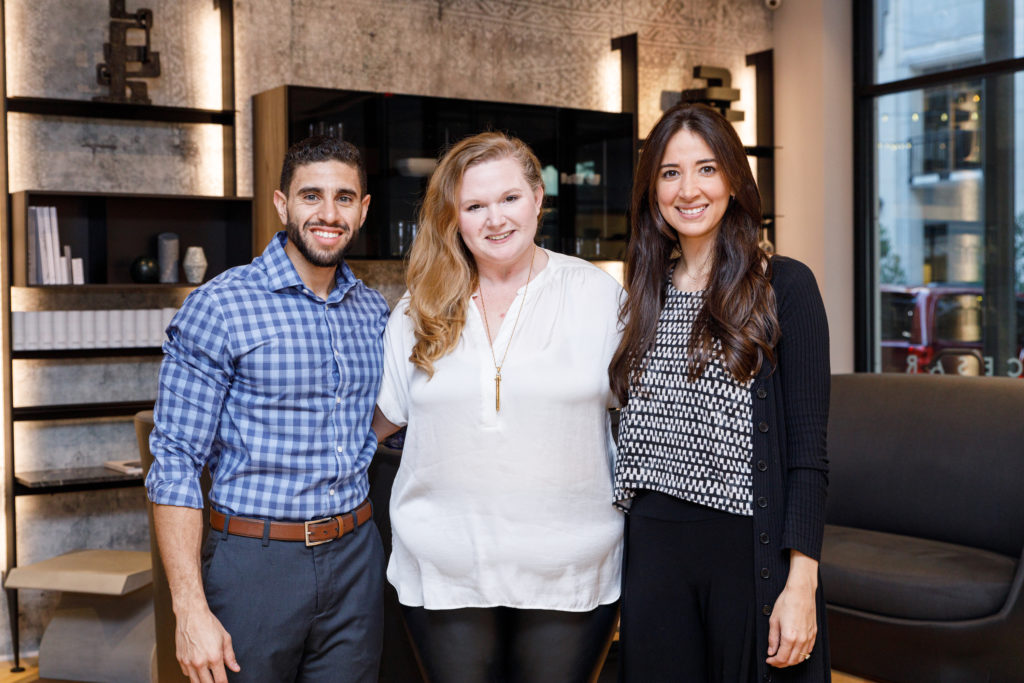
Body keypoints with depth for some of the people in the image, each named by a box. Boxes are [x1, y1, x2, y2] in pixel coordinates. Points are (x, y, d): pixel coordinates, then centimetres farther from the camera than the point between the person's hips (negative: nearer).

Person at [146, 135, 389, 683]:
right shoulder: (218, 308, -11)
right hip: (255, 559, -4)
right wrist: (191, 610, -16)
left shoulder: (372, 310, 6)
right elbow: (175, 463, -12)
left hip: (355, 557, 5)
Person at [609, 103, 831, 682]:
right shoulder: (646, 293, 9)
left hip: (749, 548, -4)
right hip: (653, 548, 4)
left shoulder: (783, 285, -5)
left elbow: (809, 450, -8)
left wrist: (801, 584, -14)